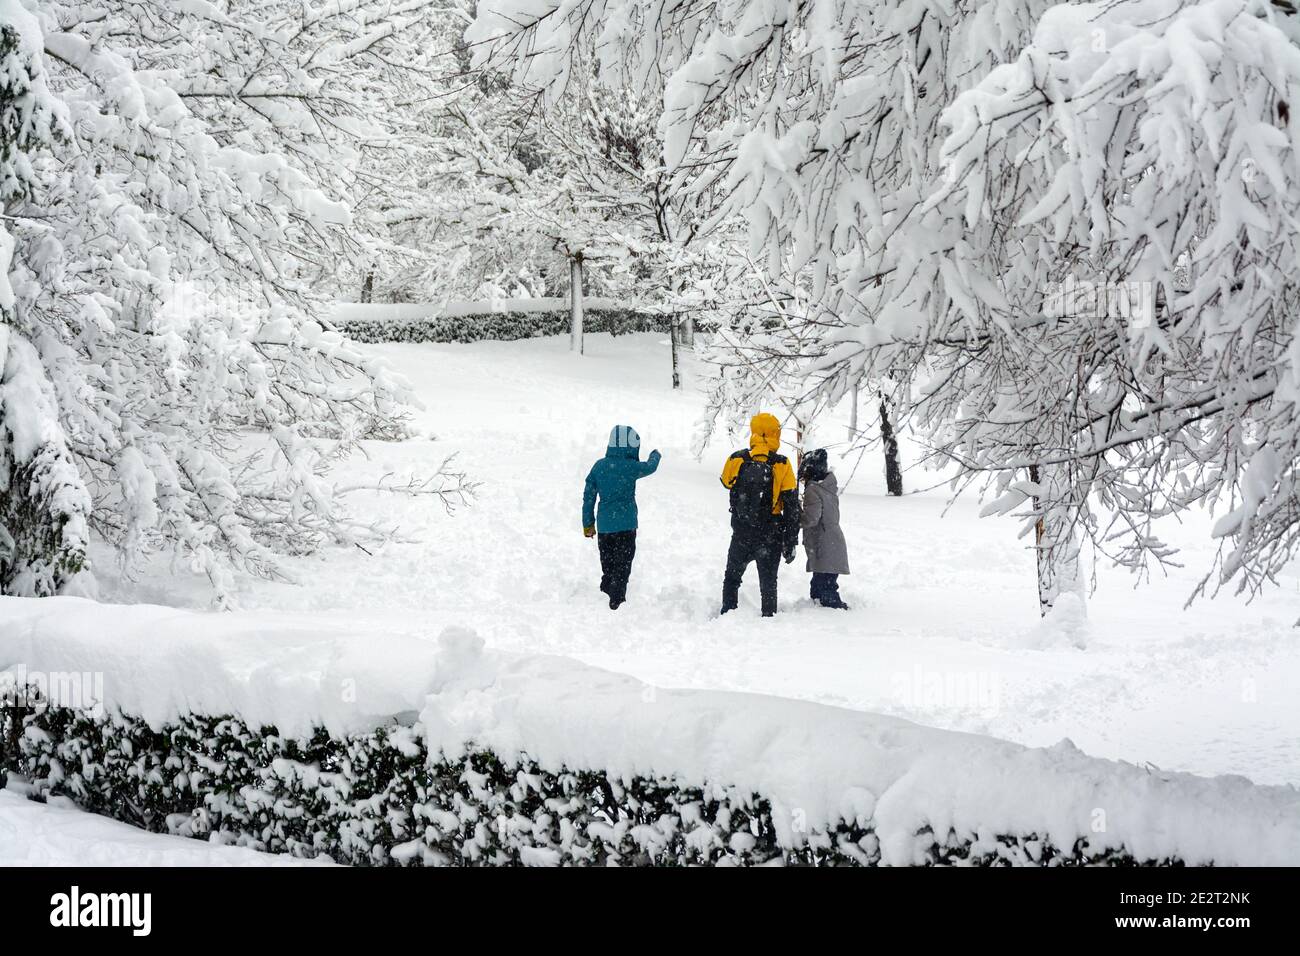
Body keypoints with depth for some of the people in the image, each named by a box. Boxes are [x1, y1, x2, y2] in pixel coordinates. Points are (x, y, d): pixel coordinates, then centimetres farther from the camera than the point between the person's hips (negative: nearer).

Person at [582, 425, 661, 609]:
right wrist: (655, 455, 33)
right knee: (622, 567, 1)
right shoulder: (629, 466, -12)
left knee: (607, 567, 15)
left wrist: (588, 524, 16)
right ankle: (616, 602, -5)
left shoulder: (599, 466, 2)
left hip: (604, 525, 5)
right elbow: (650, 467, 9)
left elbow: (588, 496, 7)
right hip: (625, 525, -5)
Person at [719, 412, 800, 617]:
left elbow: (726, 483, 16)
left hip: (741, 534, 1)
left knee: (732, 578, 19)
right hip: (771, 537, -1)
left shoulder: (737, 460, -7)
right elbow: (792, 507, -7)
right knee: (768, 583, 11)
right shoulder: (782, 465, -9)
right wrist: (791, 543, -2)